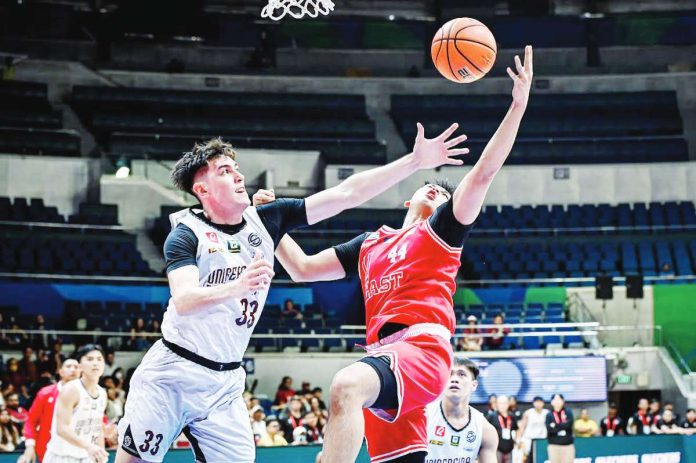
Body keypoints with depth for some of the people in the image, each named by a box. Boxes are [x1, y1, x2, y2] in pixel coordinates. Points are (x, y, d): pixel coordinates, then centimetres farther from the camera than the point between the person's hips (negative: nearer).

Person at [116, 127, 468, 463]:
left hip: (224, 383, 4)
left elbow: (346, 194, 0)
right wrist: (237, 286, -45)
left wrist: (415, 161, -7)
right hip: (171, 374, -4)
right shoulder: (186, 234, -10)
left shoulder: (266, 219, 3)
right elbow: (183, 302, -27)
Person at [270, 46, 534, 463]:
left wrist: (518, 105, -7)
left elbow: (483, 172, 2)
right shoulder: (369, 246, 31)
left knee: (348, 385, -35)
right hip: (386, 355, 7)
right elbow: (302, 268, 35)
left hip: (423, 347, -7)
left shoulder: (441, 230, 15)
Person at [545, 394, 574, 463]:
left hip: (568, 445, 1)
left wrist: (555, 426, -9)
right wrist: (563, 426, -10)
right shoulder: (549, 415, 4)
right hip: (554, 446, -1)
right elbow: (549, 429, -10)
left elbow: (569, 424, -10)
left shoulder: (568, 412, 7)